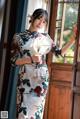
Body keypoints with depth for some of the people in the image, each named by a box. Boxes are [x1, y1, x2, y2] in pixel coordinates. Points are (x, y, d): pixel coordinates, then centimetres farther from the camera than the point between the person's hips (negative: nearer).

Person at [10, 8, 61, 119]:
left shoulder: (46, 37, 6)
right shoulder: (18, 37, -1)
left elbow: (59, 52, 8)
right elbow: (13, 61, -3)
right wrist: (31, 59, -16)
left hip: (42, 79, 2)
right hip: (25, 80, -2)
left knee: (36, 110, 6)